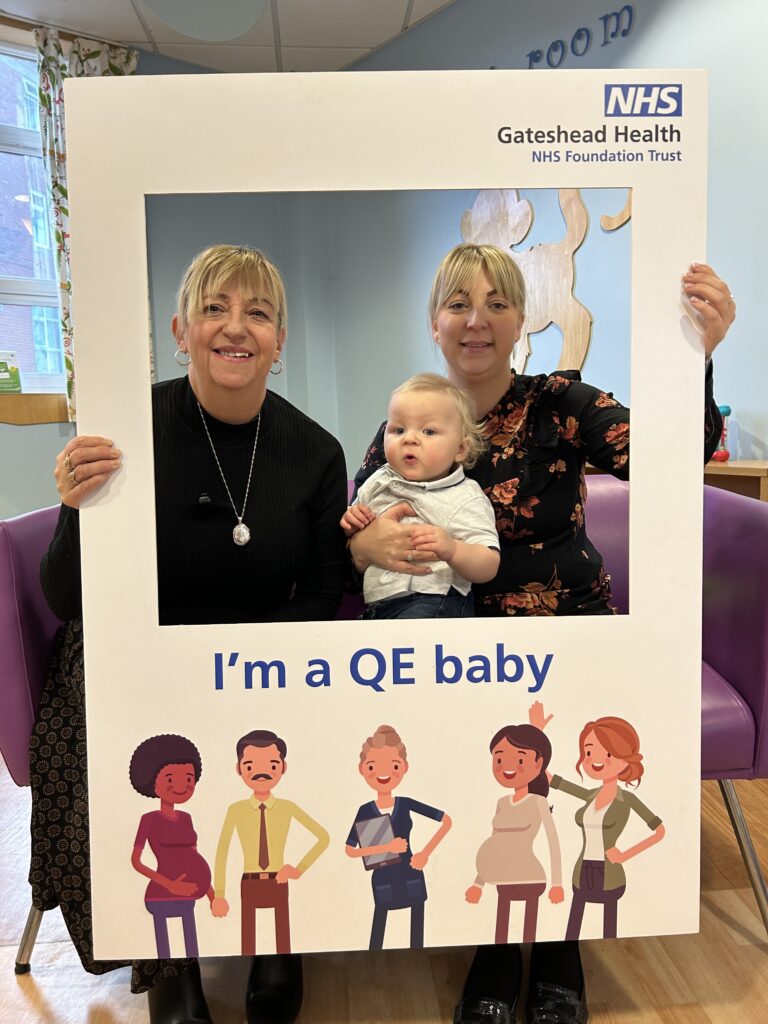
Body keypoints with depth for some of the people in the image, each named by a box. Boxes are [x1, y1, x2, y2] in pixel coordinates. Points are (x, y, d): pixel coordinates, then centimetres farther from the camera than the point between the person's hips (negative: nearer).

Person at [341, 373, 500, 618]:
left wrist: (452, 550, -30)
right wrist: (352, 525, 2)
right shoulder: (378, 483, 12)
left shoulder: (464, 499, -4)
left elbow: (488, 568, -10)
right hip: (373, 602, 6)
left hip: (432, 601, -6)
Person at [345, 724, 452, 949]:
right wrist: (387, 847, -20)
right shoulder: (365, 811, -7)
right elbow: (350, 850, -10)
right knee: (378, 929, 3)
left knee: (417, 927, 8)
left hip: (411, 876, 1)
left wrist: (426, 853, -9)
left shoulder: (406, 804, -5)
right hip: (383, 879, -1)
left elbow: (447, 821, -1)